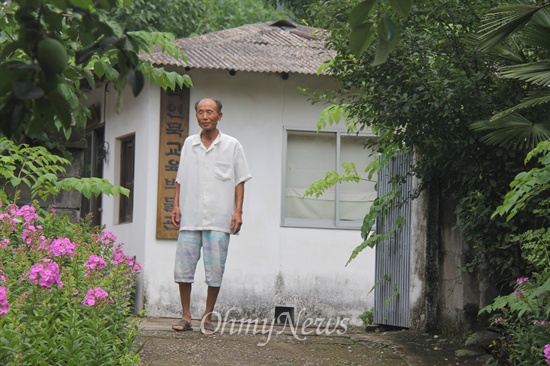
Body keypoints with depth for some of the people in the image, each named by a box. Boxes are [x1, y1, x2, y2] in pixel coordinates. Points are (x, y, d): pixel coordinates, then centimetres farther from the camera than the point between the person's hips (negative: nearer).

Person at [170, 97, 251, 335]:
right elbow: (181, 179, 18)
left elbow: (239, 181, 4)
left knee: (215, 271, -1)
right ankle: (186, 316, 10)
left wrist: (238, 211, -4)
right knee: (183, 268, 0)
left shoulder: (232, 146, 4)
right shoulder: (189, 144, 12)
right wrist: (176, 205, 8)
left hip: (219, 220, -2)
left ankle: (207, 318, 9)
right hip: (190, 217, 3)